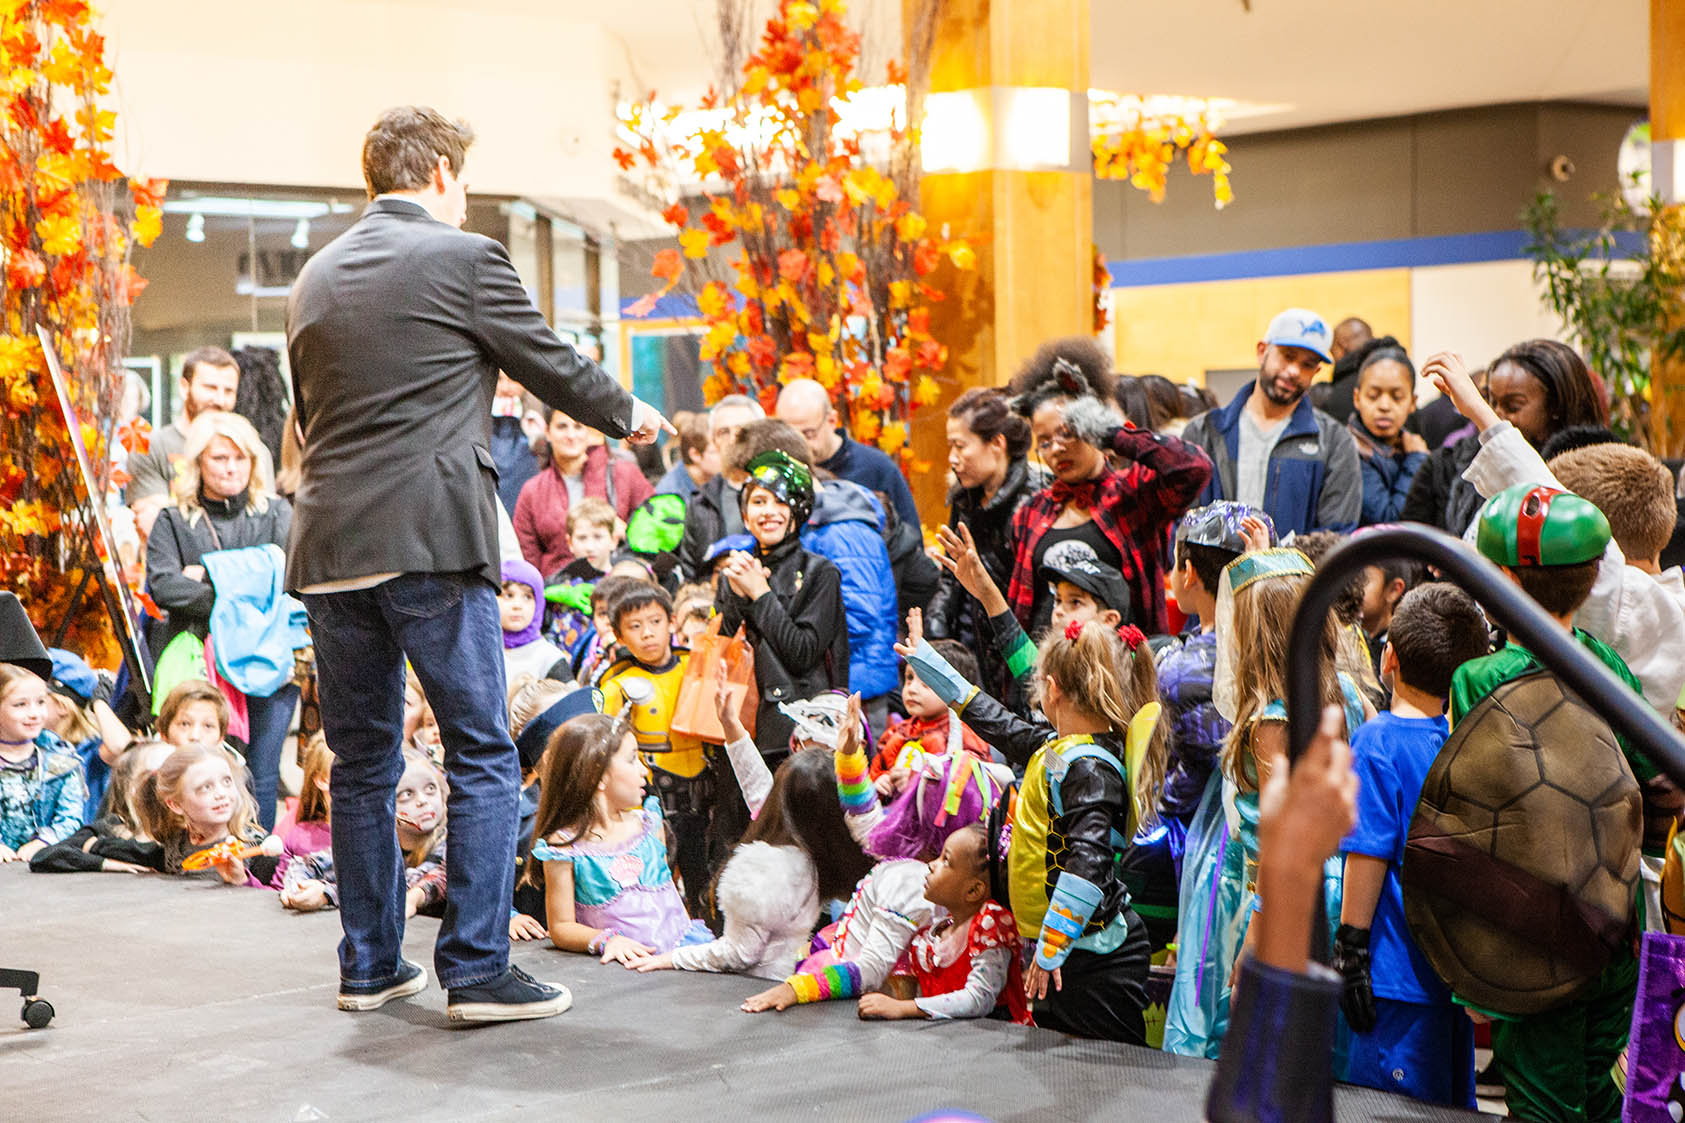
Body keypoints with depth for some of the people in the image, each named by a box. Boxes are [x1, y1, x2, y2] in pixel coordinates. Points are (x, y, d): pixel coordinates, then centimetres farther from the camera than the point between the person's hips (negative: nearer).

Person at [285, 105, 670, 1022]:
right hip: (429, 542, -6)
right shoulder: (464, 260, -3)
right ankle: (477, 968, -2)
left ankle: (370, 963, 20)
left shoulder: (315, 277, 14)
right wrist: (630, 416, 23)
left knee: (361, 764, 14)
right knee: (483, 757, 0)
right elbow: (553, 367, 5)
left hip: (328, 549, 6)